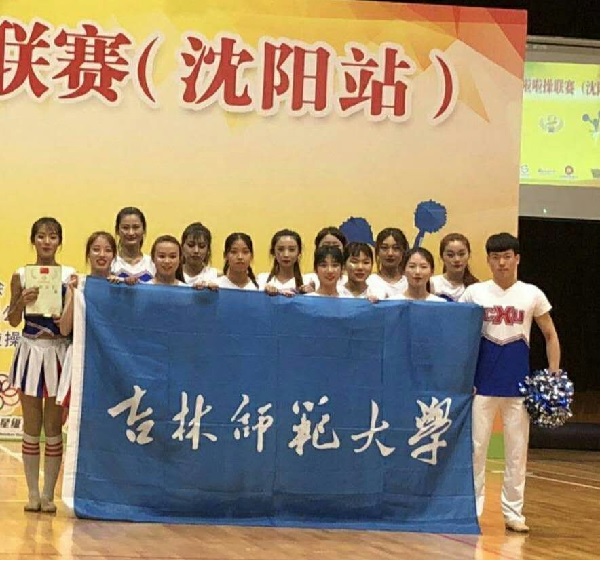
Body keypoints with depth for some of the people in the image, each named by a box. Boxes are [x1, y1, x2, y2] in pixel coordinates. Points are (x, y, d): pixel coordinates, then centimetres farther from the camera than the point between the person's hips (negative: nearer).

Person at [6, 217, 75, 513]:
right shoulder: (21, 276, 1)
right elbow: (13, 320, 4)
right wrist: (22, 302, -14)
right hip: (31, 352, 1)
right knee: (31, 428, 6)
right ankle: (33, 493, 13)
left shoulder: (70, 276, -1)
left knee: (54, 429, 4)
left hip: (58, 353, -1)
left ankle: (48, 495, 11)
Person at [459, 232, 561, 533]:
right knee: (475, 446, 2)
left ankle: (513, 511, 15)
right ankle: (471, 507, 12)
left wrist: (554, 377, 1)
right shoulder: (475, 292, 2)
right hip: (482, 381, 0)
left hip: (518, 383, 0)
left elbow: (551, 336, 9)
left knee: (517, 448, 5)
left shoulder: (532, 295, 2)